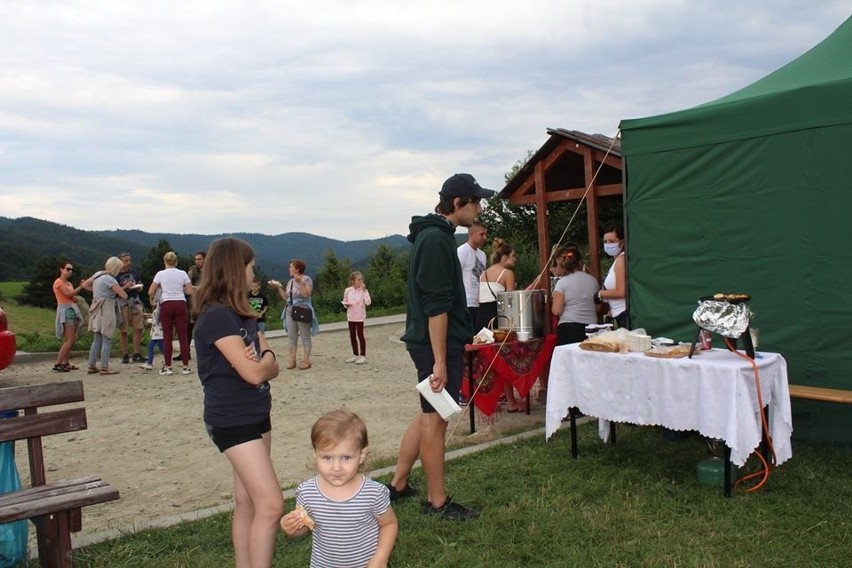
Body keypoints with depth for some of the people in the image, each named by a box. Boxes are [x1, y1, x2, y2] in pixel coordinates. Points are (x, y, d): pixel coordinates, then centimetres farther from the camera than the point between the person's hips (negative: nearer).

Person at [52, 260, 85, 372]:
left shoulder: (69, 284, 20)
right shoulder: (58, 282, -4)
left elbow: (75, 299, 12)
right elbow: (68, 294, -16)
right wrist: (81, 287, -12)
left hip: (72, 310, 9)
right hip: (65, 310, -8)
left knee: (70, 340, 6)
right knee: (70, 340, -14)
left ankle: (65, 363, 9)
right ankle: (57, 364, -13)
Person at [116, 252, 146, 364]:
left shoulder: (134, 272, 11)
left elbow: (140, 285, 22)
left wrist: (138, 287, 0)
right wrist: (125, 287, -19)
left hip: (135, 301, 4)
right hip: (122, 303, -4)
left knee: (138, 329, 0)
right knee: (123, 330, 1)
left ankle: (136, 354, 9)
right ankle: (125, 355, 10)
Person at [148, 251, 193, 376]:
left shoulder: (160, 274, 1)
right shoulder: (182, 274, 3)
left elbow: (150, 292, 0)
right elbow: (190, 292, 1)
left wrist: (153, 298, 21)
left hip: (166, 305, -1)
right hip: (180, 304, 1)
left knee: (167, 336, 5)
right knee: (183, 335, 3)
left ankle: (167, 366, 6)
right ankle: (186, 366, 3)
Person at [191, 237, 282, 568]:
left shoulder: (244, 316, 9)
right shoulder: (217, 316, -18)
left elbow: (272, 369, 9)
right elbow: (254, 373, -21)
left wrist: (262, 361, -12)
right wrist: (265, 355, -1)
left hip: (256, 415, 9)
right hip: (232, 421, -9)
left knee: (248, 502, 13)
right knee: (271, 505, -10)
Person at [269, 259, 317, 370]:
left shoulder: (306, 279, -7)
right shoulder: (290, 281, 12)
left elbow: (306, 294, -20)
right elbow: (285, 297, 12)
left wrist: (300, 282, -26)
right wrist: (278, 286, 6)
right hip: (290, 311, 7)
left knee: (305, 337, 0)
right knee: (291, 337, 6)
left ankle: (306, 360, 3)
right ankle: (292, 360, 11)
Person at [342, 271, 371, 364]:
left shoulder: (363, 290, -7)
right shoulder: (348, 291, 1)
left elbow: (368, 302, -18)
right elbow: (345, 302, 11)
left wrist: (364, 290, -20)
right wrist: (346, 304, -12)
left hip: (360, 316, -4)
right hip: (351, 316, 4)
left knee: (360, 335, -3)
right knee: (352, 336, 10)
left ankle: (363, 356, 6)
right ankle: (355, 355, 23)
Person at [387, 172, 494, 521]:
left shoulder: (431, 235, 15)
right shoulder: (437, 239, -17)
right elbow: (436, 306, -23)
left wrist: (459, 341, 27)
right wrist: (440, 361, -23)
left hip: (426, 340, 10)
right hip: (437, 344, -10)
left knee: (429, 415, 18)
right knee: (435, 420, 1)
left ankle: (398, 484, 28)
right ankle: (437, 501, 14)